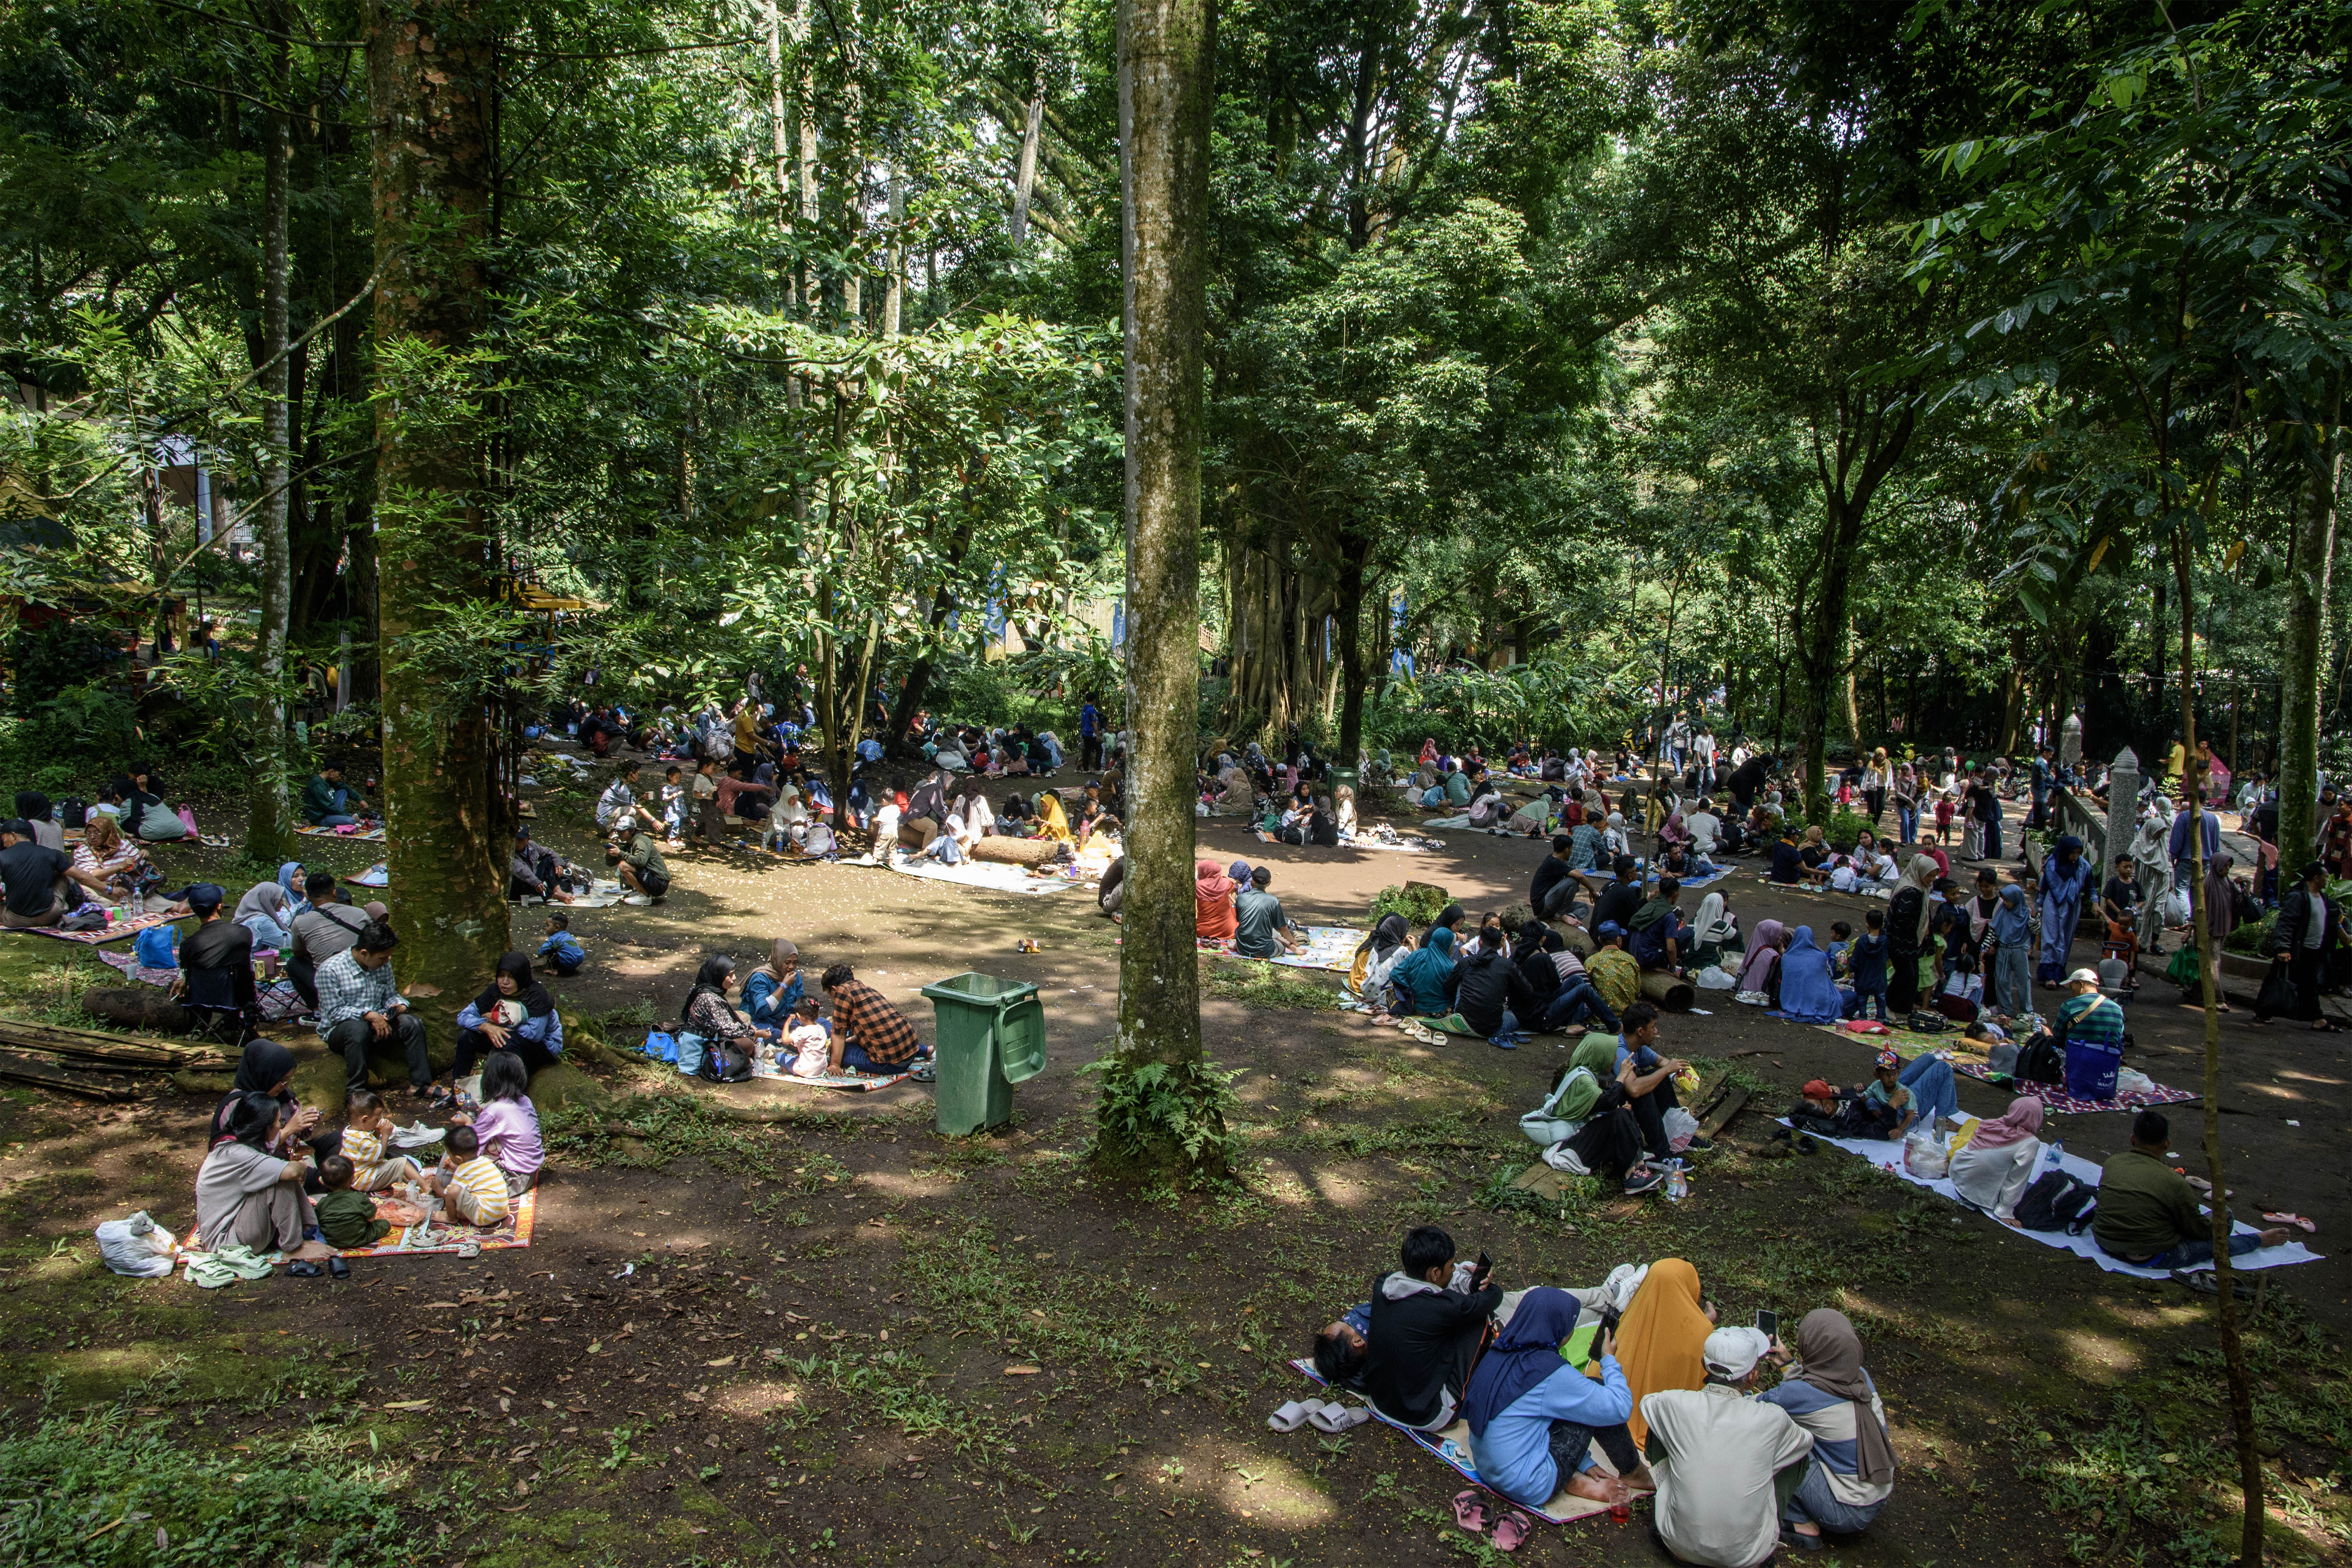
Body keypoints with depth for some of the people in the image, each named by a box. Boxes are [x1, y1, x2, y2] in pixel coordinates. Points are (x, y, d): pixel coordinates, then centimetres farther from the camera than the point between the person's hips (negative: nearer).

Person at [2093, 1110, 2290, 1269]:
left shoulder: (2111, 1163, -2)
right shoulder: (2175, 1183, -16)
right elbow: (2198, 1230, -2)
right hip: (2148, 1257, -5)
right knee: (2215, 1244, 16)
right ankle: (2259, 1240, 40)